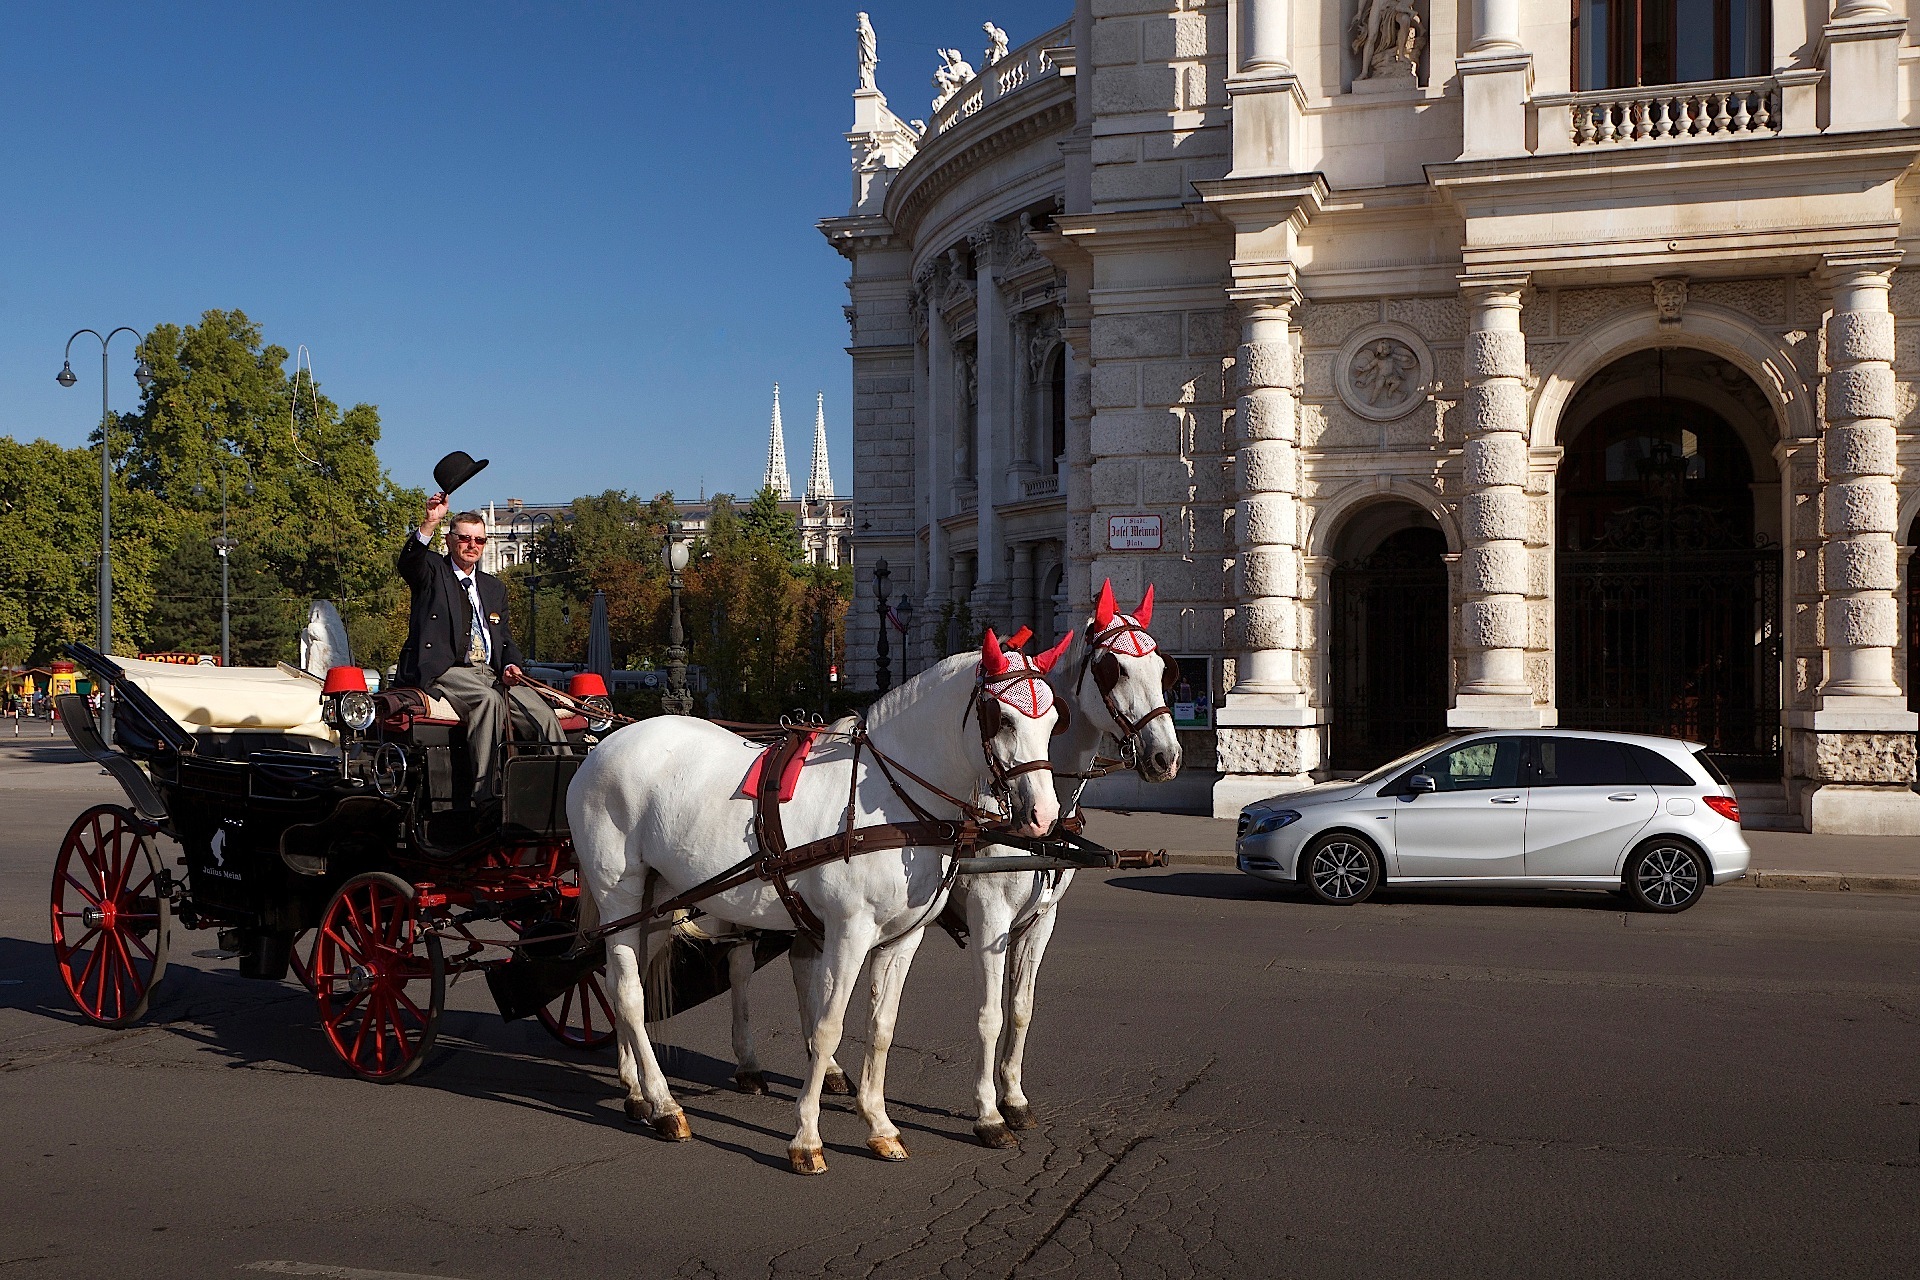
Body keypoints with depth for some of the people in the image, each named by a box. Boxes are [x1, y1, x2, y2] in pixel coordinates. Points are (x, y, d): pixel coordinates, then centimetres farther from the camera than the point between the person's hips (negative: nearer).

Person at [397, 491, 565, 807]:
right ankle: (486, 796, -37)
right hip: (443, 671, -5)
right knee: (490, 699, -35)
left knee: (543, 714, -17)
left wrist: (510, 665, 0)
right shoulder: (432, 571, 10)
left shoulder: (494, 588, 25)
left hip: (490, 673, 6)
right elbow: (408, 564, -14)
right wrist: (430, 523, -31)